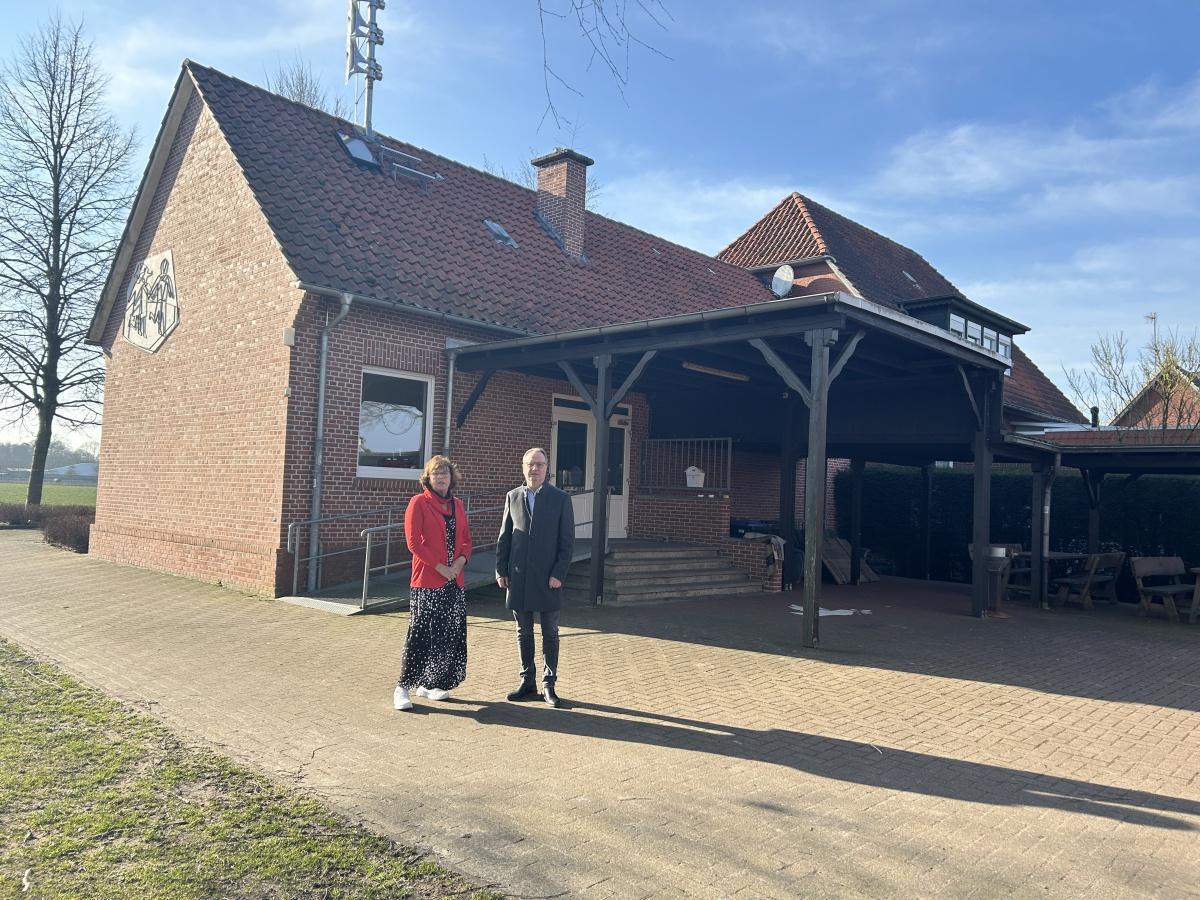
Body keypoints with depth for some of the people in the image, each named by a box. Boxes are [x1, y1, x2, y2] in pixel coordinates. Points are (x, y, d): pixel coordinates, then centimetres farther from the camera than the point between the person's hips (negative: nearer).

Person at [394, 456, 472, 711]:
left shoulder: (457, 505, 13)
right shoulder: (418, 503, -5)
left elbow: (466, 539, 14)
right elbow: (413, 541, -11)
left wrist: (460, 561, -6)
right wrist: (439, 567, -15)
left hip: (455, 582, 6)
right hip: (427, 580, -6)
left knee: (449, 635, 9)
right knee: (420, 634, -6)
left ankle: (429, 684, 22)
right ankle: (403, 687, 4)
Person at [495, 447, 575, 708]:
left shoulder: (560, 499, -2)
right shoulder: (513, 497, 7)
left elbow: (567, 541, -4)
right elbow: (504, 537, 10)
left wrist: (558, 574, -11)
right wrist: (501, 570, 3)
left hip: (548, 578, -3)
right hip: (518, 578, 3)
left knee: (550, 634, 6)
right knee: (524, 633, 11)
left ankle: (549, 685, 16)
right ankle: (527, 683, 22)